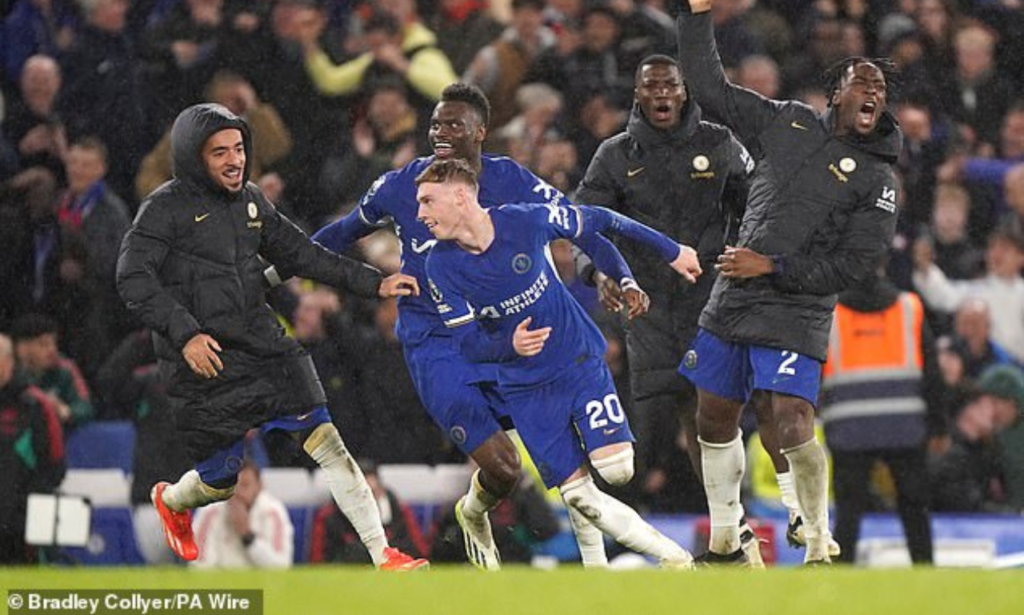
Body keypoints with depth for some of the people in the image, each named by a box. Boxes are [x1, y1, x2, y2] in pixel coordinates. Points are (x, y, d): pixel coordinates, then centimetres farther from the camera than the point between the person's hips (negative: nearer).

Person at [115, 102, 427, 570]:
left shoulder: (250, 200, 11)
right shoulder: (166, 208, -9)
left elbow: (299, 252, 19)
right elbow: (133, 278, -17)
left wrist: (372, 283, 14)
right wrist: (185, 333, -27)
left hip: (262, 344, 5)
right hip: (203, 358, -5)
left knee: (325, 441, -8)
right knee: (223, 479, 2)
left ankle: (382, 556, -9)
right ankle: (170, 501, 40)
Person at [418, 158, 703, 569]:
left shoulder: (526, 221, -17)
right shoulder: (441, 266, -12)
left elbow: (596, 221, -1)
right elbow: (468, 343, -9)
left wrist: (670, 250, 9)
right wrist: (510, 346, -33)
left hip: (580, 361, -1)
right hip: (524, 388, 1)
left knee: (616, 470, -16)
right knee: (577, 495, -10)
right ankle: (675, 558, -1)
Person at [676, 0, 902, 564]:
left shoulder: (876, 178, -3)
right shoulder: (786, 123, 8)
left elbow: (855, 264, -8)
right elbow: (710, 89, 12)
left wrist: (773, 267, -13)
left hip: (795, 314, -5)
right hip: (730, 305, 5)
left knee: (792, 425, -20)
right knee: (713, 419, 11)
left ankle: (818, 550, -6)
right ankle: (724, 544, 26)